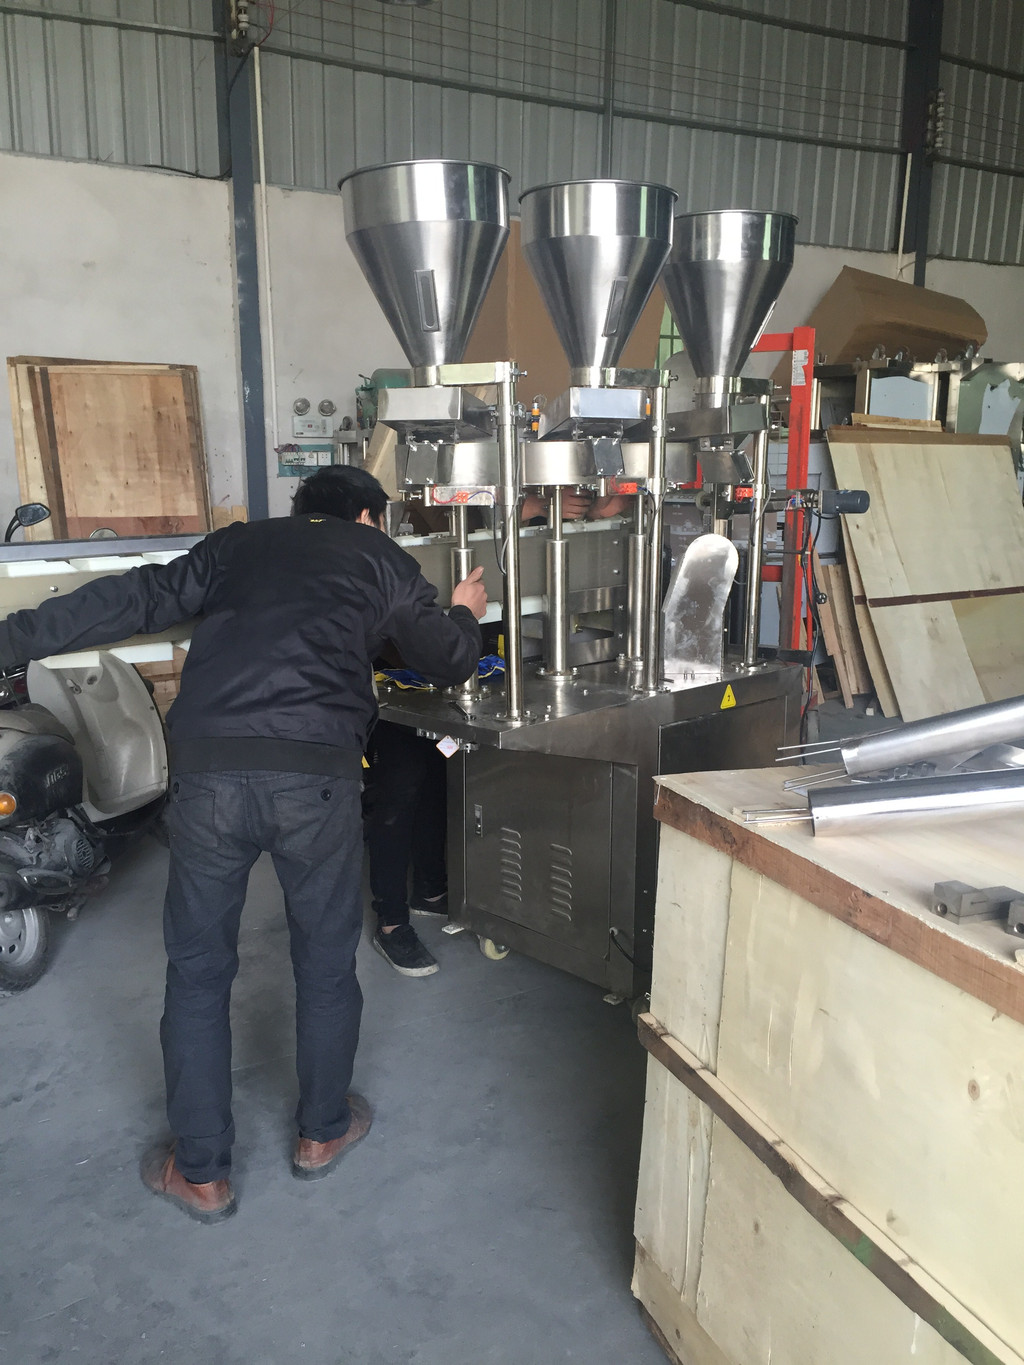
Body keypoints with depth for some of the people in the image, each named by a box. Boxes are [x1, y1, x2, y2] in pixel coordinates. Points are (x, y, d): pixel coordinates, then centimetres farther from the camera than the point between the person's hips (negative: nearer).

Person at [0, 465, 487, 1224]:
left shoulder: (236, 545, 24)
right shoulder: (382, 558, 18)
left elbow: (130, 602, 15)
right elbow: (448, 662, 22)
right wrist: (464, 615, 43)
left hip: (208, 770, 2)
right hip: (316, 773, -1)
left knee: (198, 971, 17)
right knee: (326, 962, 20)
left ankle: (201, 1174, 30)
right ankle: (323, 1132, 39)